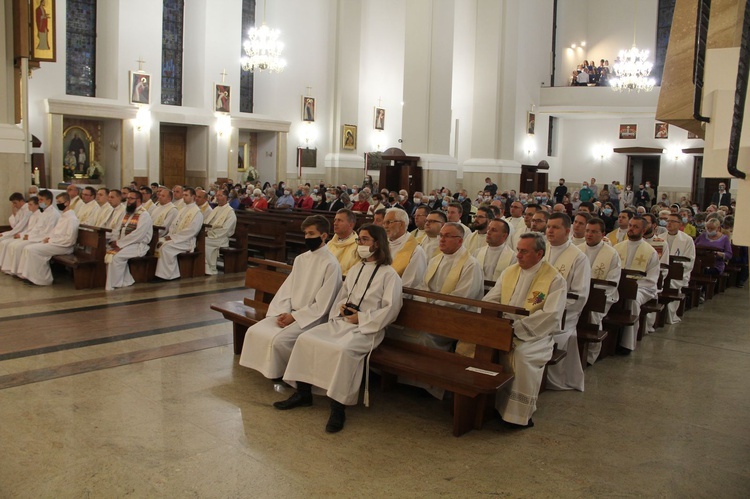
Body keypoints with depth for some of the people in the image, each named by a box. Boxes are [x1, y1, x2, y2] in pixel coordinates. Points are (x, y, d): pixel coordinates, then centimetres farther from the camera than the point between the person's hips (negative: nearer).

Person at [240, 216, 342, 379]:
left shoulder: (331, 264, -11)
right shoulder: (300, 259, 12)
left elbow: (322, 304, -14)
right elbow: (287, 289, 10)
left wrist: (294, 316, -14)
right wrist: (283, 312, -7)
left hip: (311, 317, -7)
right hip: (288, 312, 7)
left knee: (279, 340, -27)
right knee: (254, 332, -11)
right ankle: (268, 370, 6)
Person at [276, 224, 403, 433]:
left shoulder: (389, 274, -5)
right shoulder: (356, 269, 18)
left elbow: (390, 309, -12)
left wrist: (361, 318, -15)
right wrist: (341, 306, 1)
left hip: (366, 329, -7)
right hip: (341, 321, 7)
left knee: (342, 350, -35)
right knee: (305, 339, -10)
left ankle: (338, 408, -22)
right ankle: (303, 393, 1)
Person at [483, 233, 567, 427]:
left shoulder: (555, 279, -8)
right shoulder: (509, 272, 11)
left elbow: (551, 316, -17)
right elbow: (490, 299, 13)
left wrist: (517, 328, -23)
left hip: (536, 335, -5)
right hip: (503, 329, 5)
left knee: (522, 354, -35)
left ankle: (519, 414, -19)